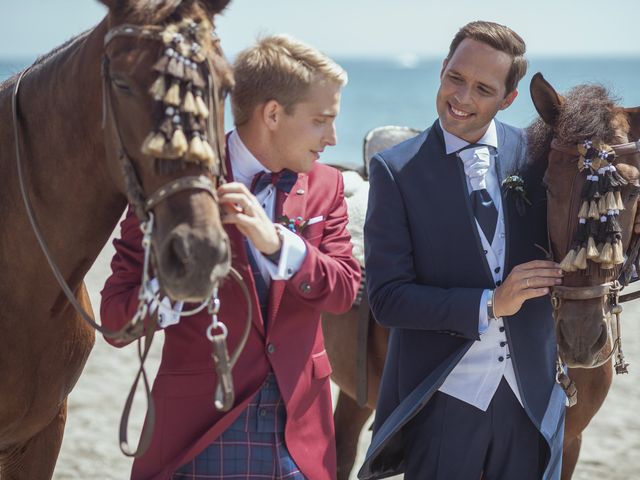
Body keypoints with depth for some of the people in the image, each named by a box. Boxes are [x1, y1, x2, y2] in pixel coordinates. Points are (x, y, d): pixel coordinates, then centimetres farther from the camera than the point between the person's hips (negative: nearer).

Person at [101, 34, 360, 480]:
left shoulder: (326, 186, 6)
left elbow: (346, 290, -5)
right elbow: (116, 317, -10)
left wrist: (278, 242, -23)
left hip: (300, 433, 4)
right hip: (201, 433, -4)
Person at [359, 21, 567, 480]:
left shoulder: (535, 154, 0)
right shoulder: (396, 170, -6)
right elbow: (387, 298, -10)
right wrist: (489, 304, -19)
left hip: (532, 393, 2)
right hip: (444, 402, -2)